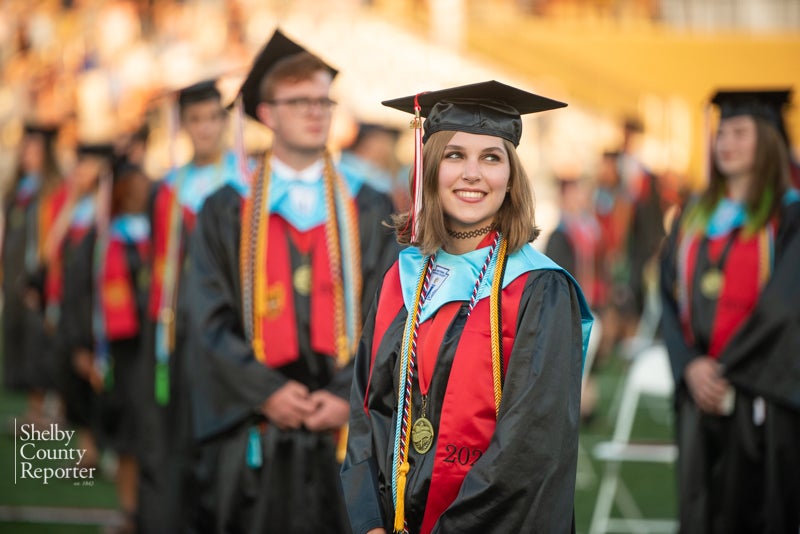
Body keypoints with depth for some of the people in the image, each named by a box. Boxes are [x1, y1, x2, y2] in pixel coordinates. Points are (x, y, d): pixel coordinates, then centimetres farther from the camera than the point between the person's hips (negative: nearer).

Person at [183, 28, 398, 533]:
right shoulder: (227, 211, 6)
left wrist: (349, 396, -11)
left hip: (347, 429, 1)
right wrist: (266, 392, -12)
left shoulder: (370, 210, 9)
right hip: (252, 435, 0)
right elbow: (212, 321, 0)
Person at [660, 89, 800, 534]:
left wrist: (726, 370, -11)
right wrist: (690, 364, -7)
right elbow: (671, 296, 8)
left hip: (759, 393, -4)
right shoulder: (694, 217, 14)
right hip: (698, 391, 5)